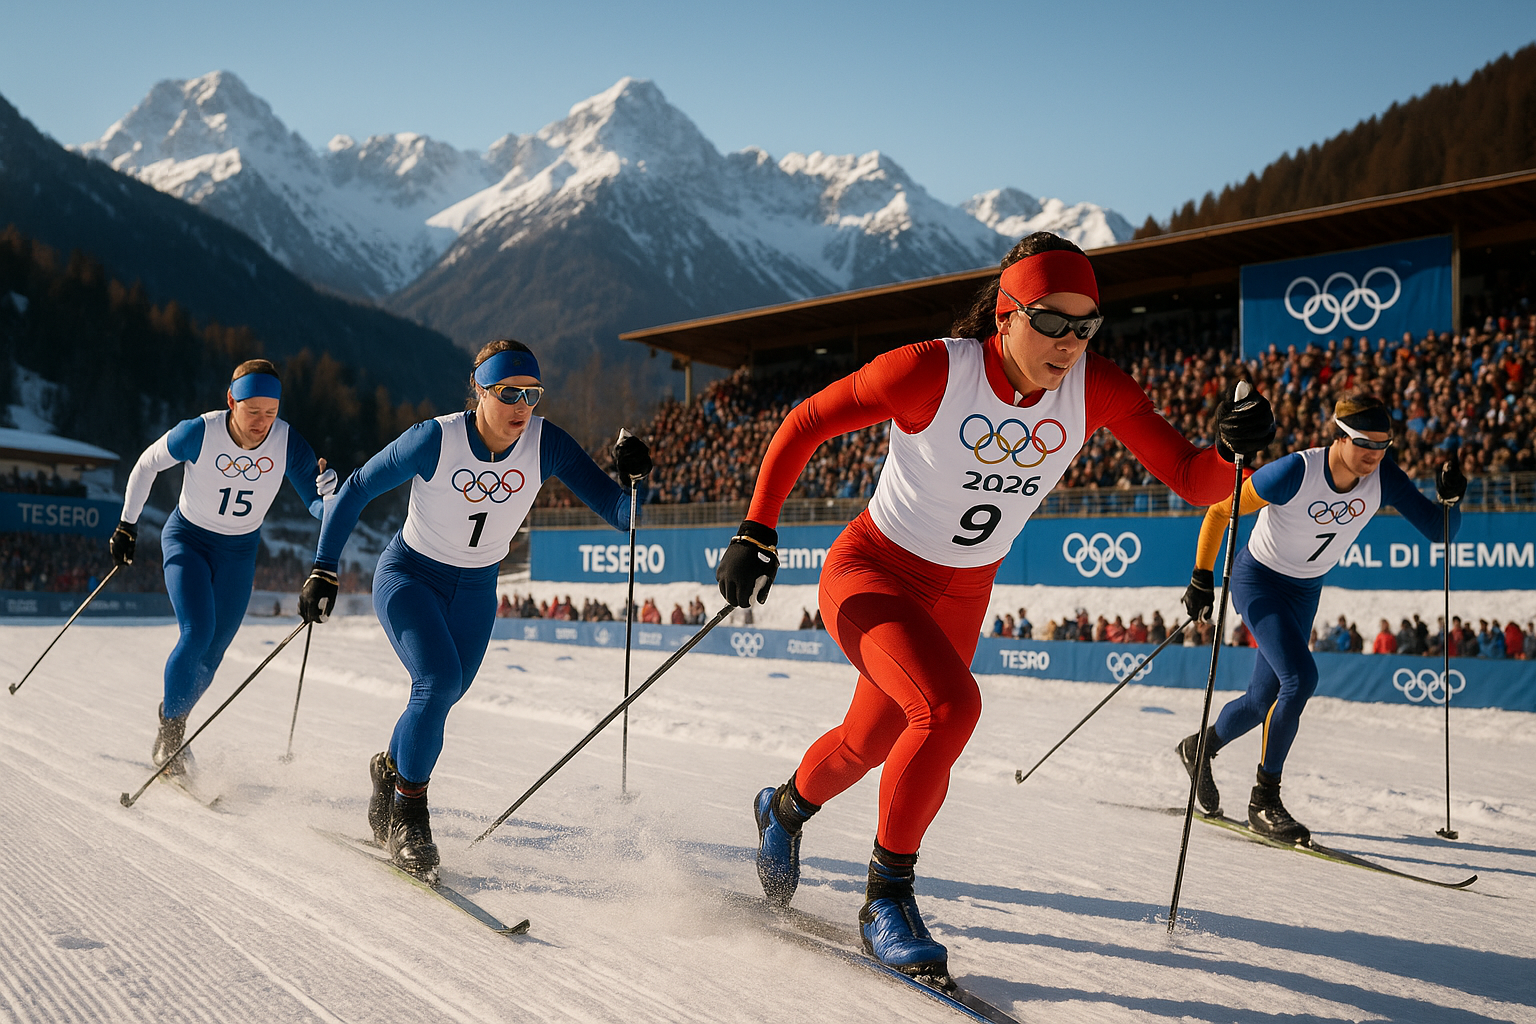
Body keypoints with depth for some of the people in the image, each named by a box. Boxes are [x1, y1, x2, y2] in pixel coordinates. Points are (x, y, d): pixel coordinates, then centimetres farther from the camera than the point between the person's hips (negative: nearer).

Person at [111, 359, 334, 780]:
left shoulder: (287, 442, -21)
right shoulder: (198, 433, -25)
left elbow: (320, 505, -18)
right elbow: (147, 464, -6)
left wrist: (330, 491, -42)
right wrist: (127, 525, 0)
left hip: (240, 553, 3)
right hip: (188, 540, -3)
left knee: (209, 658, 7)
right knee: (196, 633, -22)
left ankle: (173, 715, 38)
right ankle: (169, 734, 0)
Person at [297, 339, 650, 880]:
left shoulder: (546, 444, -19)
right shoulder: (436, 439, -26)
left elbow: (618, 513, -18)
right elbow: (356, 490, -13)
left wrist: (632, 480, -39)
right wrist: (323, 570, -12)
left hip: (476, 592, 4)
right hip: (409, 575, -4)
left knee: (441, 696, 13)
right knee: (439, 679, -24)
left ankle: (391, 769, 45)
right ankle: (408, 814, -5)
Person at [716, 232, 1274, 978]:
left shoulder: (1096, 388, -16)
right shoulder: (934, 371, -27)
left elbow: (1192, 482, -15)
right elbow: (805, 424, -16)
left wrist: (1232, 450, -37)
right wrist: (757, 533, -17)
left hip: (960, 599, 5)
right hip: (872, 572, -5)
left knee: (869, 745, 23)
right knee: (950, 706, -31)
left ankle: (785, 809, 57)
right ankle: (887, 895, -10)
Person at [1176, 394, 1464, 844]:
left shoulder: (1383, 478, -16)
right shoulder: (1295, 472, -29)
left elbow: (1439, 530, -11)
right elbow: (1220, 510, -19)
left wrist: (1449, 498, -33)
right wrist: (1202, 578, -15)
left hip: (1306, 591, 6)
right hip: (1258, 581, -6)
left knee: (1264, 697, 13)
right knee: (1300, 678, -24)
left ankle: (1200, 748, 43)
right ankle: (1264, 802, -11)